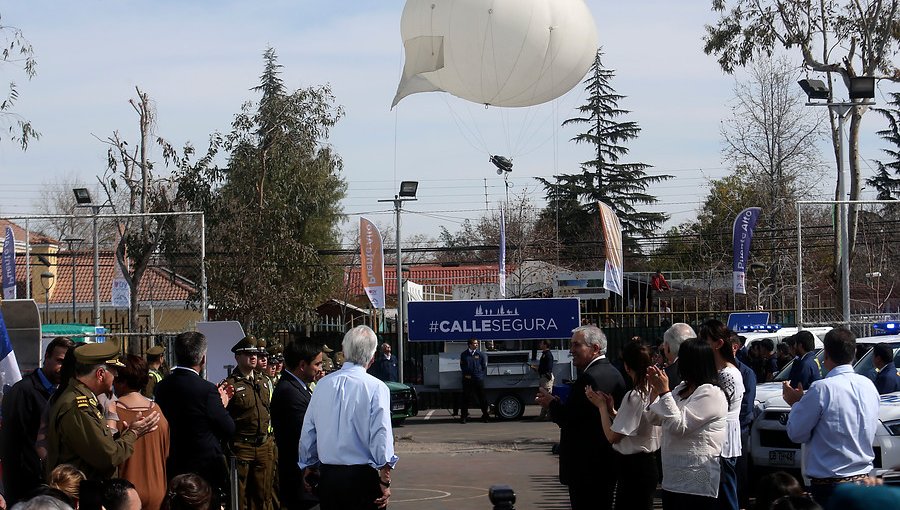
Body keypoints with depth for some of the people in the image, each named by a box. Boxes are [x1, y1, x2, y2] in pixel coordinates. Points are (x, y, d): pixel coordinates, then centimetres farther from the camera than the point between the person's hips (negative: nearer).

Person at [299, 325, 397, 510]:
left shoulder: (323, 385, 4)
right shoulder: (376, 388, -9)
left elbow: (308, 433, 11)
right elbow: (381, 435, -14)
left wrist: (308, 469, 24)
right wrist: (385, 481, -9)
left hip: (327, 475, 4)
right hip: (362, 476, -4)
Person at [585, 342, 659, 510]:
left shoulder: (634, 397, -20)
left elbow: (612, 436, -15)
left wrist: (602, 406, -5)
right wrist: (611, 410, 4)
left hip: (633, 466, -9)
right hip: (650, 463, 9)